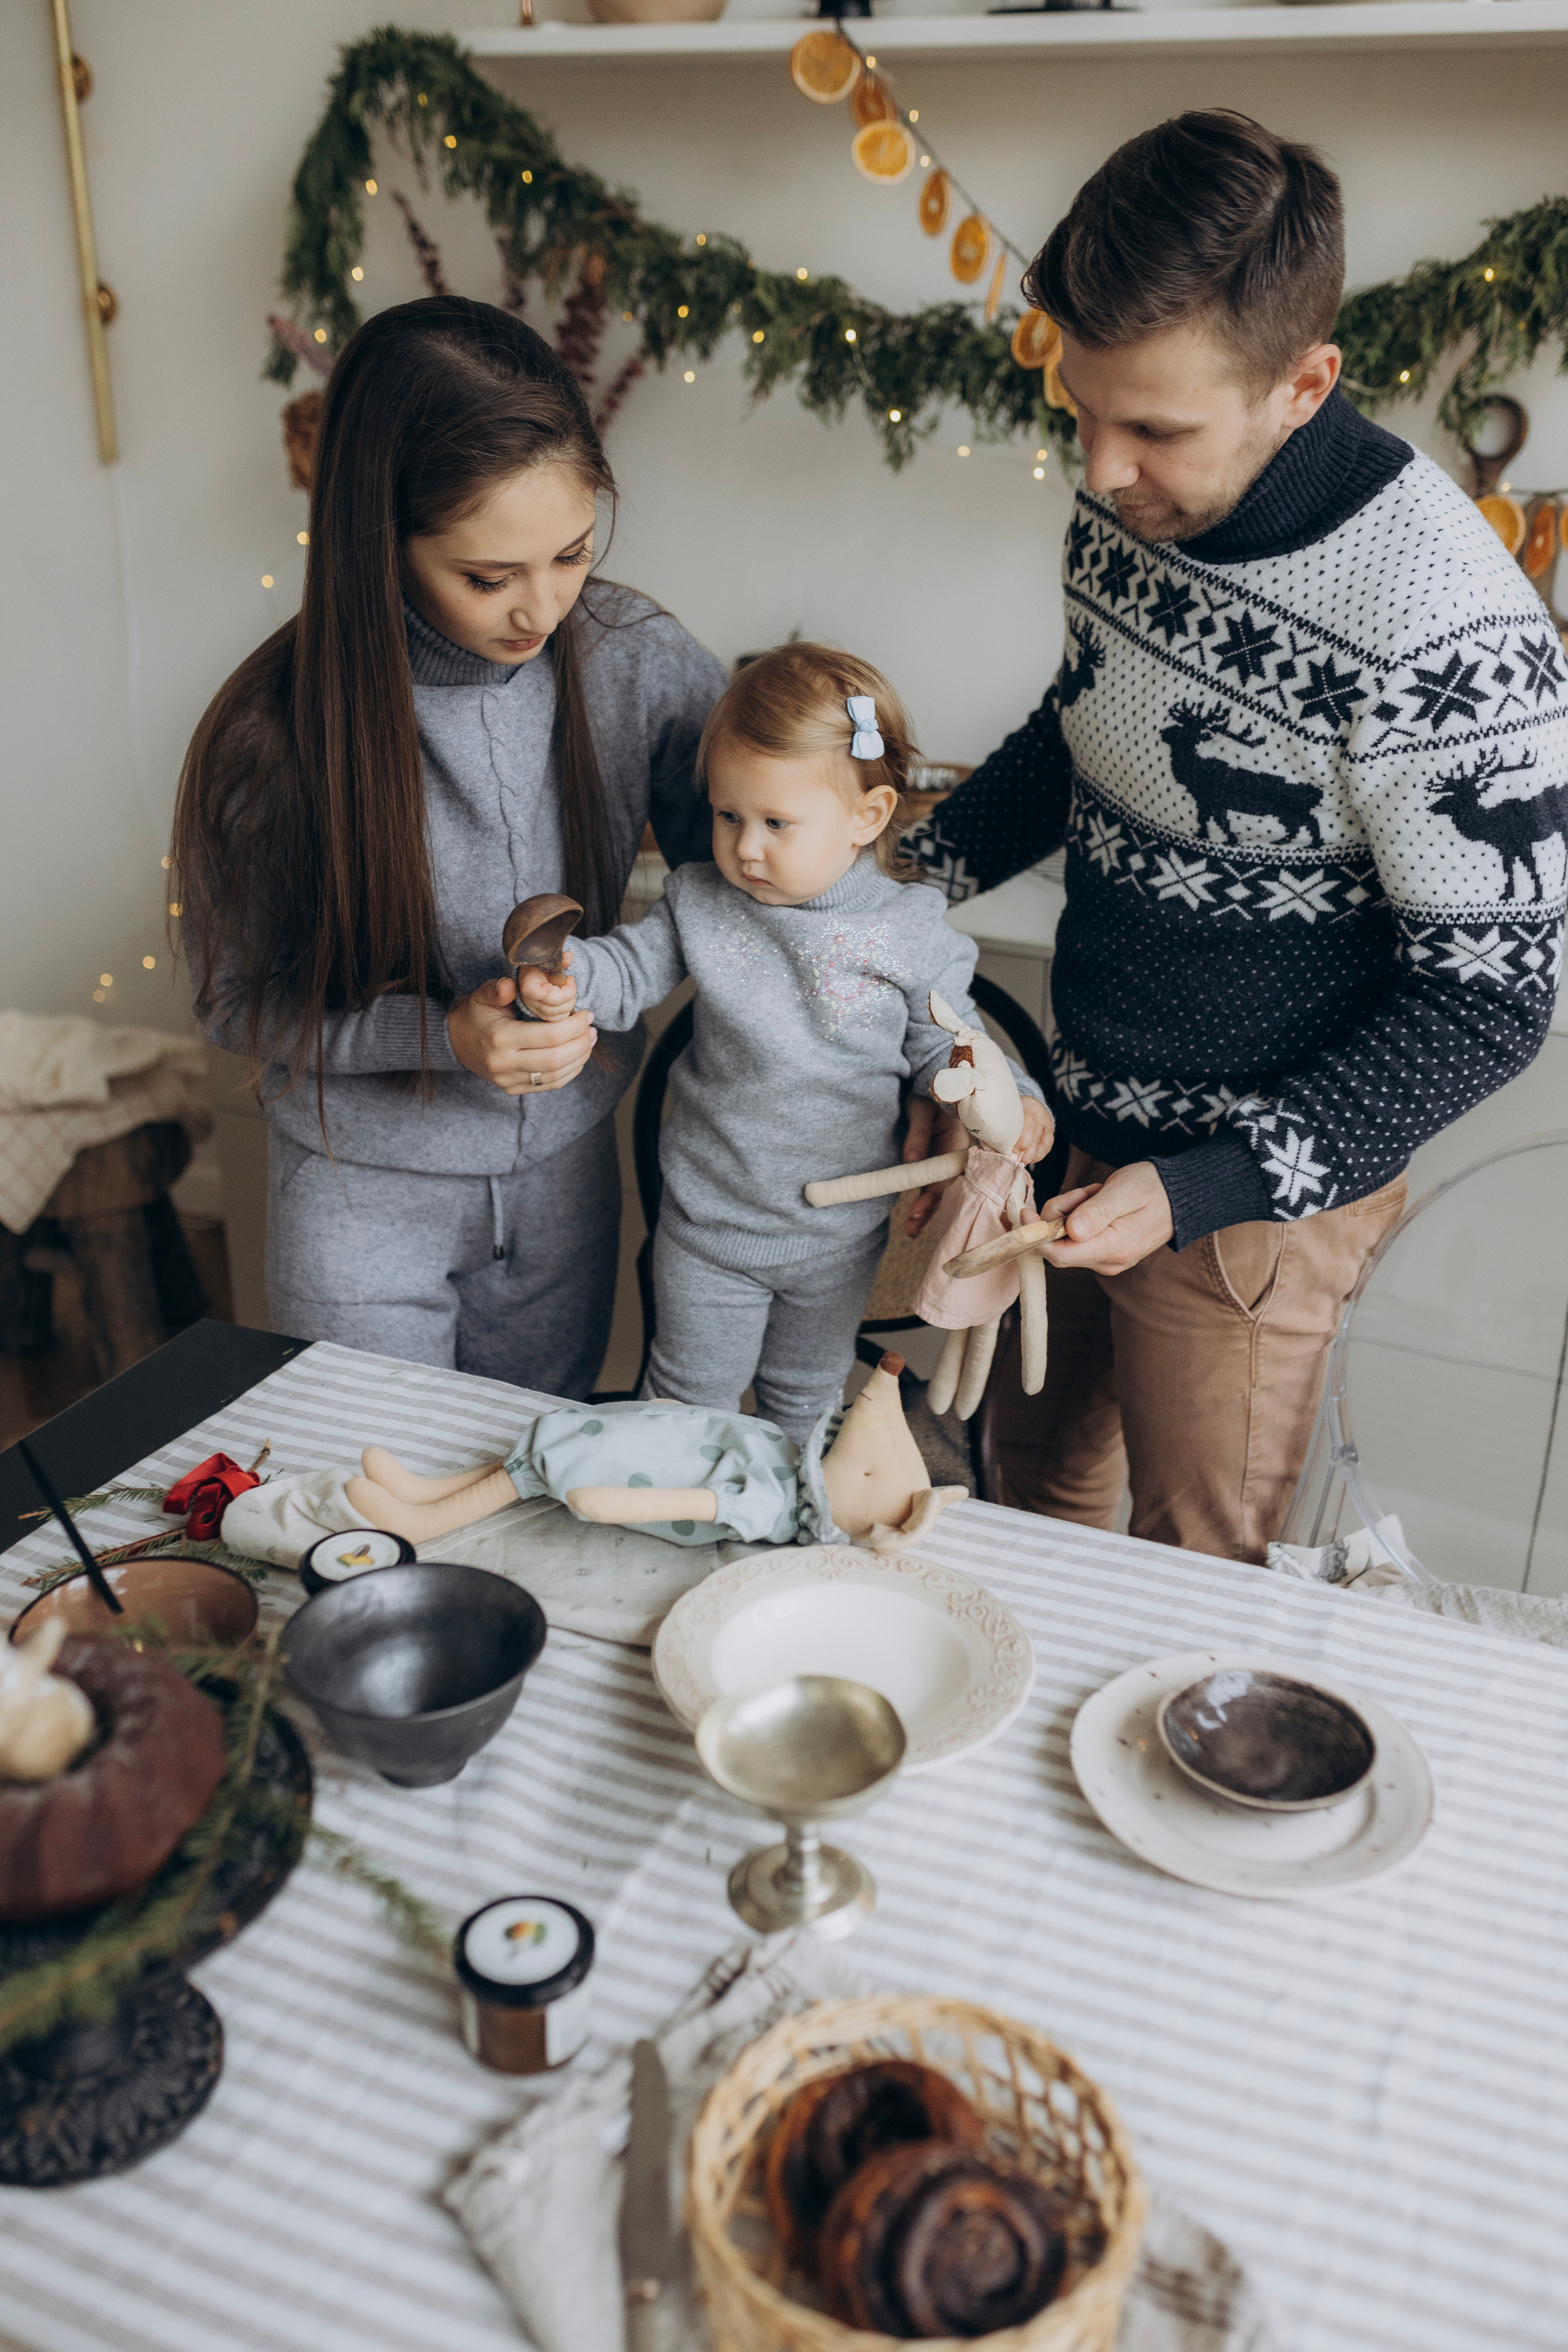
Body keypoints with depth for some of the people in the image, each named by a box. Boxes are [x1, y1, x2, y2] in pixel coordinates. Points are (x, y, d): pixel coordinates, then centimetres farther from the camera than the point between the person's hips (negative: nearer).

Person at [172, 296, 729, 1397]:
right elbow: (245, 1002, -12)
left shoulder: (642, 661, -16)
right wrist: (442, 1034, -28)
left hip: (567, 1162, 3)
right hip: (366, 1190, -2)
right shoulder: (277, 733, -23)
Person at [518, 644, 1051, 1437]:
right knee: (689, 1395, 18)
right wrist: (564, 972, -27)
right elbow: (628, 973, -5)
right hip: (706, 1224, 0)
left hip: (840, 1237, 0)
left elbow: (943, 1046, -5)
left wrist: (1011, 1100, -22)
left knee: (805, 1395, 25)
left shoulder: (913, 930, -14)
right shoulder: (699, 904, -11)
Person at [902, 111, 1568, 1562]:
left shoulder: (1447, 637, -29)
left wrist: (1202, 1190, -24)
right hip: (1078, 1124, 7)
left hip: (1253, 1195, -7)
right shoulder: (1132, 509, -5)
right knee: (1037, 1474, 27)